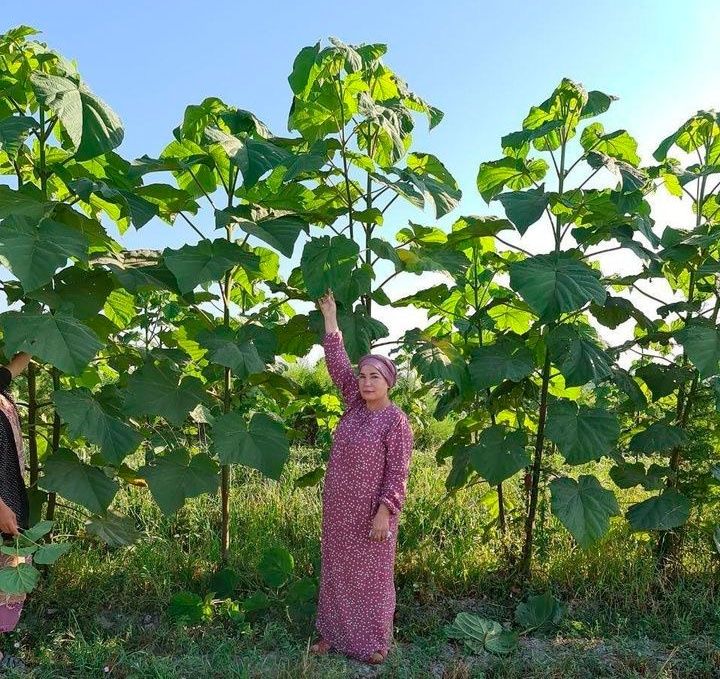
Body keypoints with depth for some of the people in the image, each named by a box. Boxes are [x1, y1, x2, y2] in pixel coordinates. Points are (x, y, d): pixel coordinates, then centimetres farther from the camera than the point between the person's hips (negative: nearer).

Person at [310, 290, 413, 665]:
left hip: (369, 512, -6)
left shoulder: (396, 421, -15)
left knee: (370, 574, 7)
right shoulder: (356, 403, 2)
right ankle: (334, 633, 31)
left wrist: (384, 512, -21)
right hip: (338, 509, 6)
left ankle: (374, 641, 23)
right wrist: (330, 317, -1)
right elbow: (337, 364, 2)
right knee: (336, 569, 16)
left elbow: (397, 474, -15)